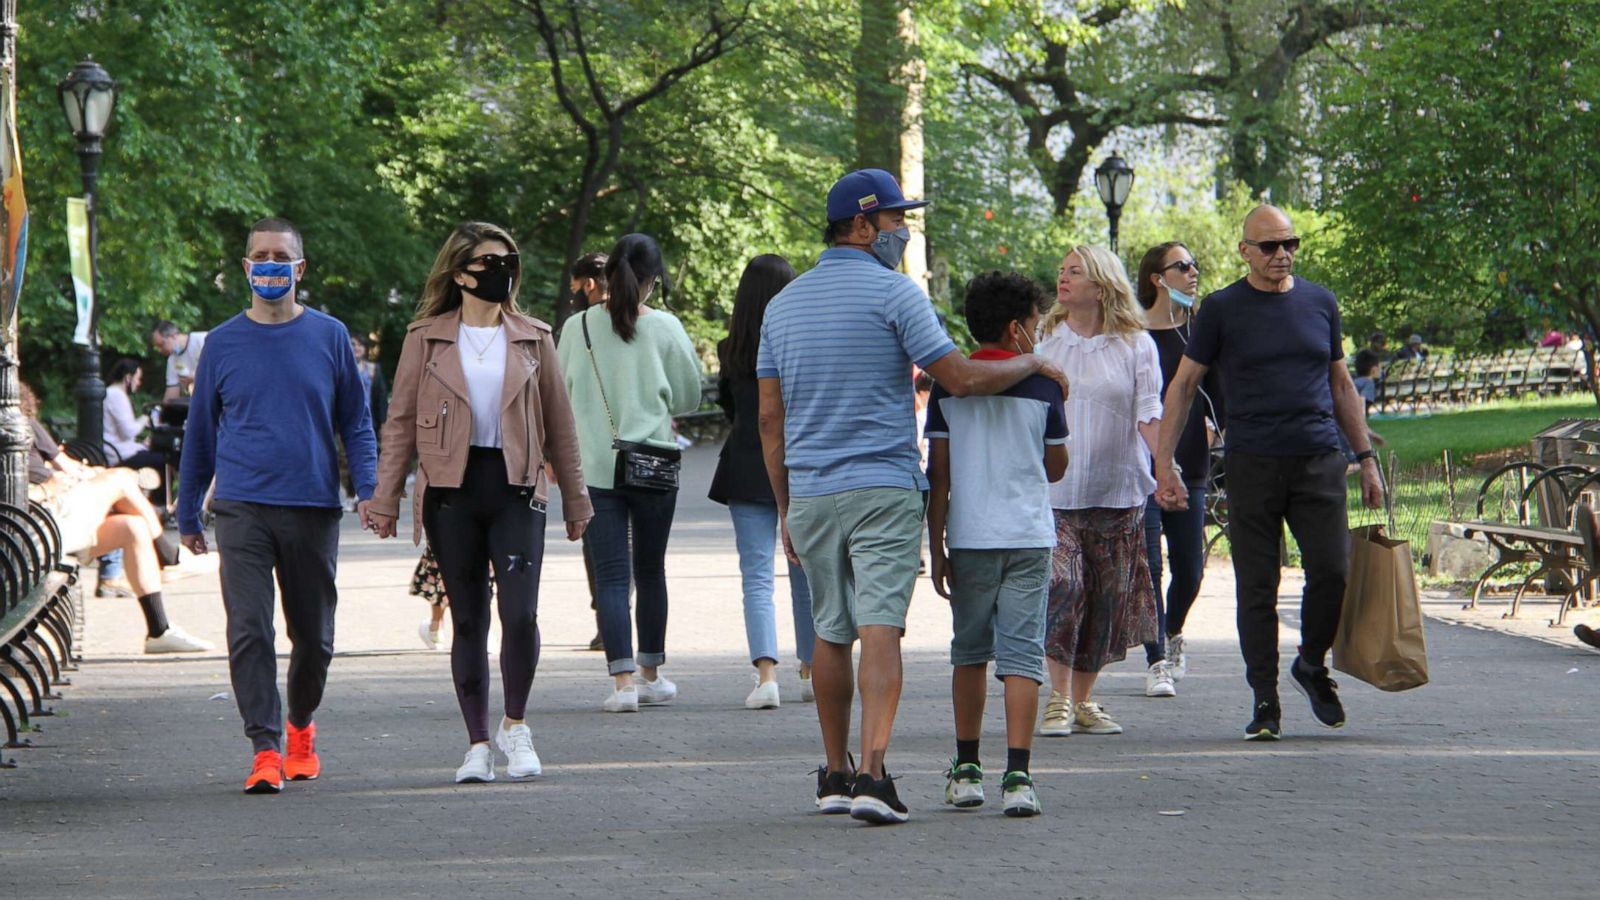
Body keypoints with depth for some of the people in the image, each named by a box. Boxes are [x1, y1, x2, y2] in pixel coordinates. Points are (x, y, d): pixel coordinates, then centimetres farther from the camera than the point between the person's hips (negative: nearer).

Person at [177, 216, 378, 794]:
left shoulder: (330, 337, 5)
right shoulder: (223, 343, 6)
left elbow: (356, 422, 9)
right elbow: (199, 433, 14)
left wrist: (368, 491, -6)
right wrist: (187, 514, 15)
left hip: (313, 508, 1)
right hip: (242, 509, 0)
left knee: (313, 636, 9)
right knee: (249, 631, -12)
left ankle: (300, 725, 33)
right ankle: (265, 750, -12)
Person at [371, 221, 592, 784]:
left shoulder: (532, 338, 8)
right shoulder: (427, 338, 4)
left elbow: (558, 424, 12)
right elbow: (400, 421, 6)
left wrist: (575, 501, 13)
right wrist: (385, 500, 1)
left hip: (516, 489, 0)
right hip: (452, 490, 0)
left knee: (520, 614, -13)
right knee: (468, 620, 3)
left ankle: (515, 725, 7)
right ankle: (478, 743, 11)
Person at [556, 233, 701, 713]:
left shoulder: (577, 328, -1)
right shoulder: (664, 327, -5)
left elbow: (560, 394, 10)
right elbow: (689, 395, 4)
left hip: (596, 469, 0)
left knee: (610, 576, -1)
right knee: (650, 572, 14)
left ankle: (622, 680, -11)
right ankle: (651, 675, 23)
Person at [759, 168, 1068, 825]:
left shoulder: (784, 304, 12)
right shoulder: (893, 292, -6)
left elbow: (770, 418, 13)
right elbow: (960, 379, -10)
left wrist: (785, 510, 17)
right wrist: (1032, 365, 6)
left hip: (809, 494, 5)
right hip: (884, 488, -5)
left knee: (831, 633, 14)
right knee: (880, 626, -10)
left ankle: (834, 776, 19)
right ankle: (872, 773, -22)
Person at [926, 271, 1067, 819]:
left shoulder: (949, 386, 2)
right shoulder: (1042, 385, -1)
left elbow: (938, 474, 0)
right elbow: (1056, 467, 9)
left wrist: (936, 548, 5)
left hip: (969, 537, 2)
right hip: (1028, 537, -2)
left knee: (970, 650, 15)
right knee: (1022, 655, -3)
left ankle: (967, 770, 19)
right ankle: (1017, 776, -13)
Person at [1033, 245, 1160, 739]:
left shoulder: (1136, 345, 4)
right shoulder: (1043, 342, 8)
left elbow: (1149, 416, -3)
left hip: (1117, 491, 0)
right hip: (1054, 489, 0)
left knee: (1107, 597, 5)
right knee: (1060, 586, -16)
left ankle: (1083, 699, 17)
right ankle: (1059, 699, -13)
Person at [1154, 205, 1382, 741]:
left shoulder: (1320, 303, 12)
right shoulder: (1223, 310, 3)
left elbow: (1341, 384, 19)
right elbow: (1184, 385, 6)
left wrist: (1366, 459, 16)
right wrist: (1164, 463, -2)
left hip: (1318, 460, 2)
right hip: (1252, 465, -2)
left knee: (1332, 571, -8)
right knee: (1257, 589, -1)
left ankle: (1312, 665, 17)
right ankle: (1264, 701, 8)